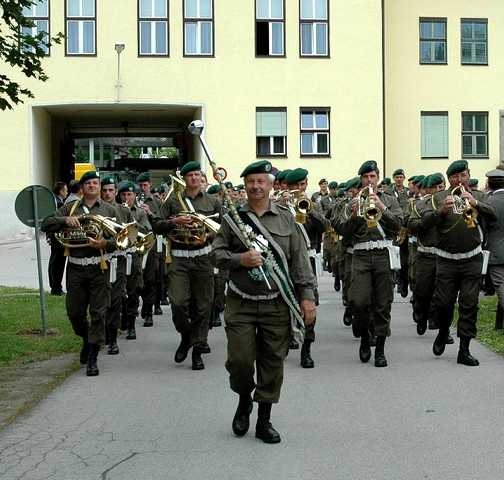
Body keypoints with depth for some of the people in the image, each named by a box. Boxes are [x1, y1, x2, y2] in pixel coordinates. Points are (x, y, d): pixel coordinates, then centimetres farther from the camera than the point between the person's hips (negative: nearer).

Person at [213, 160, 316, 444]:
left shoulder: (286, 218, 7)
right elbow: (217, 253, 3)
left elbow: (300, 260, 4)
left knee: (273, 362, 4)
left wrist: (307, 295, -3)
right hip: (241, 303, -1)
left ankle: (264, 420, 17)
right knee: (240, 359, -4)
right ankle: (244, 401, 27)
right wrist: (239, 259, -16)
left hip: (276, 304, 1)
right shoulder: (233, 217, 5)